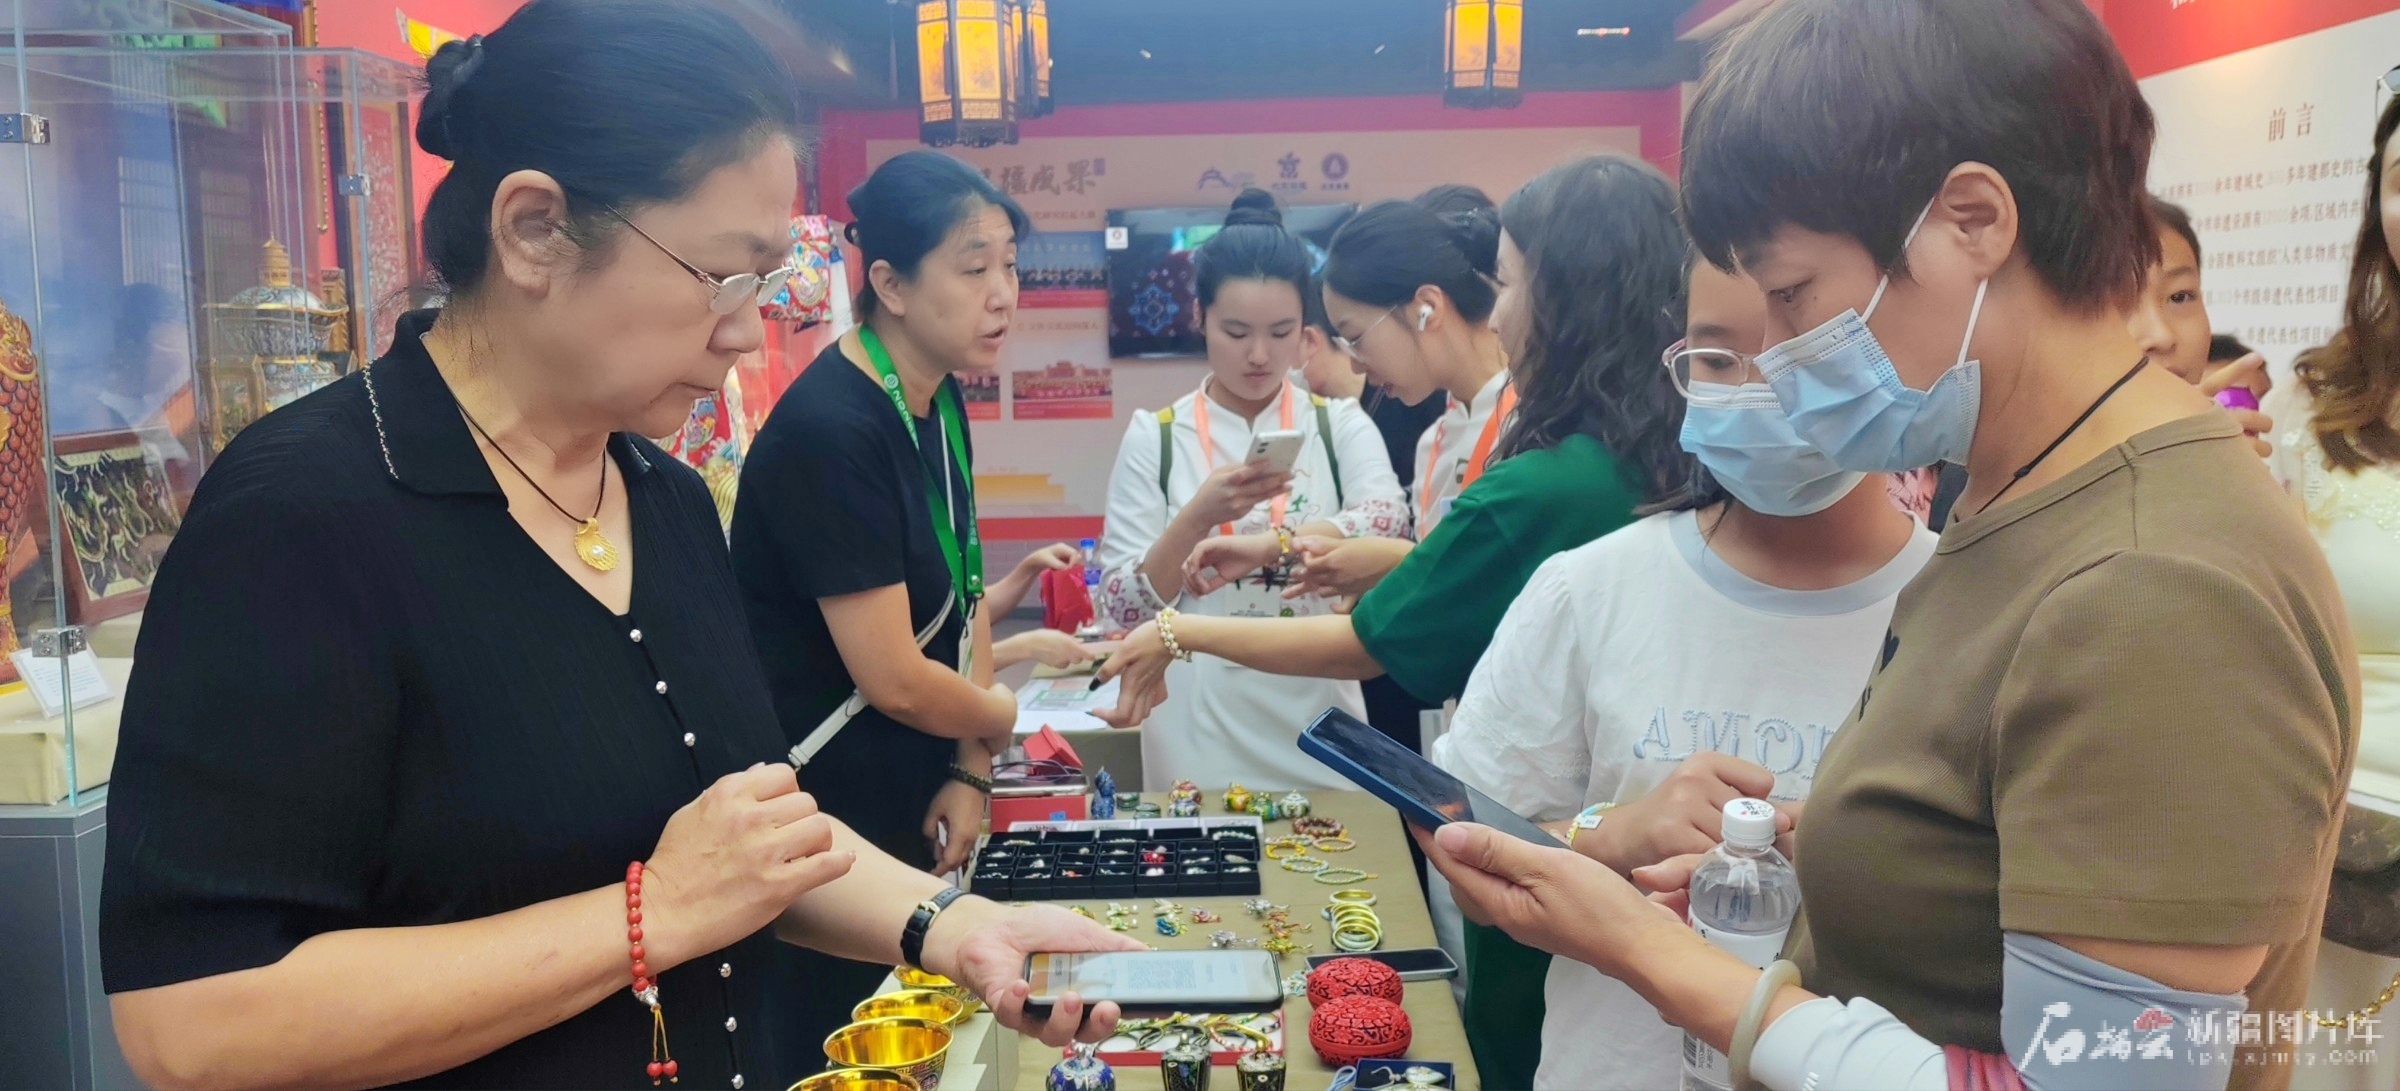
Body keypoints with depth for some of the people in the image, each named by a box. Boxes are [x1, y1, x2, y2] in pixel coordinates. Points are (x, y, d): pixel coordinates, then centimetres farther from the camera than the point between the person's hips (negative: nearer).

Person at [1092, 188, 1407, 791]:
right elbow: (1121, 610, -4)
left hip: (1319, 740, 1)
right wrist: (1199, 516, -18)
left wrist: (1268, 544, -33)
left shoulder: (1340, 426, 2)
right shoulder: (1155, 437, -1)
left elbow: (1388, 520, -18)